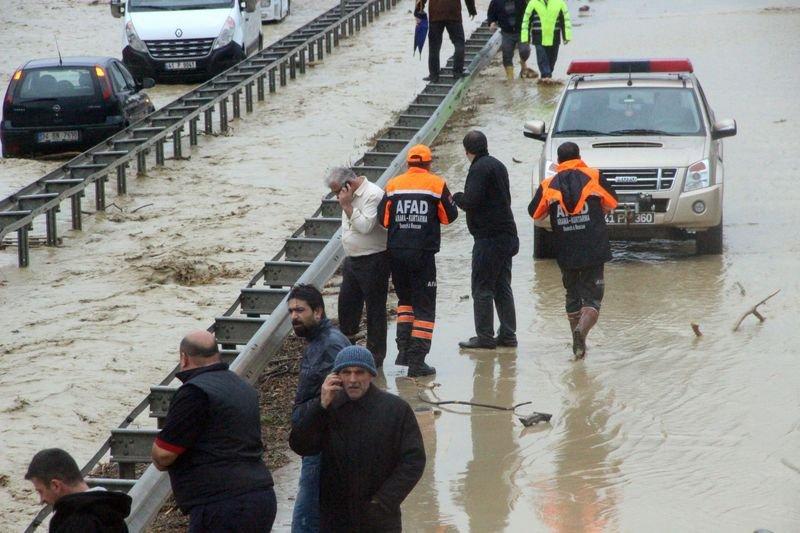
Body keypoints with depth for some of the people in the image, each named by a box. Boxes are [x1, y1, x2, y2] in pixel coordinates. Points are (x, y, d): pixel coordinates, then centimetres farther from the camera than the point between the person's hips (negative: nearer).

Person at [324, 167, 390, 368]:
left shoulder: (373, 195, -19)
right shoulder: (351, 197, 10)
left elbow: (365, 226, -27)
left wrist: (347, 206, -22)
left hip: (373, 260, -9)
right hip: (353, 259, 9)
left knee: (375, 308, -1)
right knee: (346, 303, 12)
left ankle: (376, 354, 6)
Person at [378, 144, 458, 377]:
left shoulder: (393, 185, 2)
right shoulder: (436, 185, -4)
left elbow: (382, 218, 0)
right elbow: (450, 216, 3)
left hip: (396, 252, 3)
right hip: (423, 253, -3)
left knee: (405, 299, 23)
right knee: (424, 306, 3)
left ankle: (403, 349, 12)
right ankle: (417, 361, -3)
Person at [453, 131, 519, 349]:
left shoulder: (479, 169, -14)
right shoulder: (498, 166, 16)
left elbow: (471, 202, -21)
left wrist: (457, 197, -1)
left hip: (488, 239, -9)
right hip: (507, 235, 9)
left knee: (482, 288, -4)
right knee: (502, 287, 13)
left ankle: (484, 336, -4)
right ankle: (508, 334, 14)